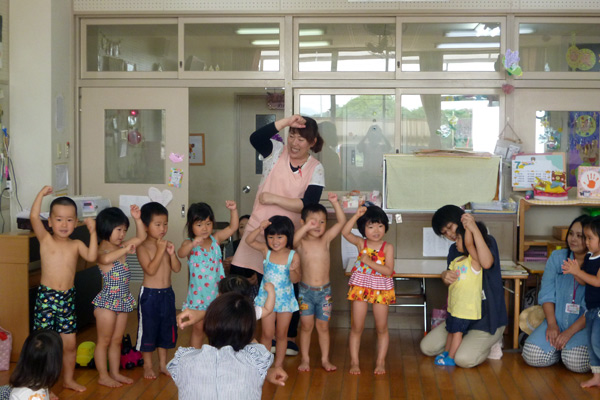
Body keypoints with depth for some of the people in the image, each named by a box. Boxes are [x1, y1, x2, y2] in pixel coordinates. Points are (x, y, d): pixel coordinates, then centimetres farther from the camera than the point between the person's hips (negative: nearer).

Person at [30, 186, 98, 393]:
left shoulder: (76, 244, 5)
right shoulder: (46, 240, -3)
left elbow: (91, 256, -13)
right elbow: (34, 217, -16)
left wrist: (92, 232, -13)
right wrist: (41, 194, -15)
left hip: (68, 298, 3)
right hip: (46, 296, -3)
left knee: (70, 344, 12)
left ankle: (69, 379, 30)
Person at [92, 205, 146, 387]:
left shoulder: (122, 247, 9)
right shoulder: (102, 251, -15)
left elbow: (141, 237, 15)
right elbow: (106, 259, -40)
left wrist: (137, 219, 4)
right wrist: (125, 249, -36)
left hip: (123, 302, 8)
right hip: (107, 302, -8)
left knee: (117, 340, 16)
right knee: (104, 341, 4)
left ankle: (115, 373, 26)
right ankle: (103, 376, 13)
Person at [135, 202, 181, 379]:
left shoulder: (167, 245, 5)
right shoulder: (143, 248, -12)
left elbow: (177, 268, 1)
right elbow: (151, 270, -22)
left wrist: (172, 253, -15)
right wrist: (160, 250, -23)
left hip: (167, 293, 6)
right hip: (149, 293, -6)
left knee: (166, 328, 14)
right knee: (148, 328, 5)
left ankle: (163, 363, 28)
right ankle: (147, 366, 19)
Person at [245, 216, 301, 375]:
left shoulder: (293, 256, -12)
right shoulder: (266, 250, -6)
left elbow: (295, 280, -10)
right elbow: (249, 240, -10)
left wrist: (292, 270, -30)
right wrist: (260, 229, -24)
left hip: (285, 298, -1)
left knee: (281, 334, 10)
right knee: (267, 333, 6)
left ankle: (279, 364, 24)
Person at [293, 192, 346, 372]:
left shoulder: (325, 240, 1)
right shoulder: (301, 242, -5)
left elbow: (341, 221, -7)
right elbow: (293, 241, -30)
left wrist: (334, 202, -17)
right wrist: (306, 228, -41)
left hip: (324, 291, 2)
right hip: (306, 291, -2)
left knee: (323, 327, 10)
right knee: (306, 326, 7)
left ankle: (325, 359, 20)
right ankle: (305, 359, 19)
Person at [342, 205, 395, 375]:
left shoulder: (387, 247, -5)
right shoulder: (360, 243, -1)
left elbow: (388, 270, -15)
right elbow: (345, 232, -18)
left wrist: (369, 261, -19)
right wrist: (357, 215, -23)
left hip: (381, 289, -1)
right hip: (360, 287, 1)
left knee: (382, 328, 6)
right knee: (357, 327, 5)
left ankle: (380, 362, 18)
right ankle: (354, 361, 15)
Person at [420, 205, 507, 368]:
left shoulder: (487, 240, -10)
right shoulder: (454, 249, 10)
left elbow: (487, 263, -32)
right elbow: (453, 281, 5)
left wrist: (474, 229, -32)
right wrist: (445, 276, -20)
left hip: (487, 316, -7)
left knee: (464, 359, -23)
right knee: (427, 347, 1)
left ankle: (491, 342, 7)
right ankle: (470, 340, 17)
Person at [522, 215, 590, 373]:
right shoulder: (557, 257, 5)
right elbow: (546, 294, 3)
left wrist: (570, 332, -19)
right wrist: (552, 325, -9)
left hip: (584, 324, -3)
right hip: (556, 320, 3)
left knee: (576, 362, -29)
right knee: (533, 356, -20)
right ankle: (559, 345, 10)